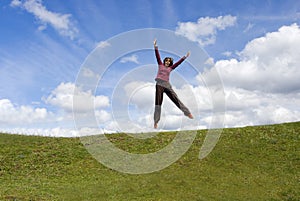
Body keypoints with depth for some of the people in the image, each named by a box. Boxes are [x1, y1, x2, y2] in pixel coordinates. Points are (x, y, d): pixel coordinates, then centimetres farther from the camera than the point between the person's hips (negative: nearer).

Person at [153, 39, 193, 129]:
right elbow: (157, 56, 6)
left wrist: (185, 57, 16)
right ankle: (156, 121, -1)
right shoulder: (160, 65, 14)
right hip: (159, 85, -2)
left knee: (176, 99, 0)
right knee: (158, 103, -2)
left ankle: (187, 112, 6)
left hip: (167, 85, 2)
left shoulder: (170, 68, 18)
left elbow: (178, 62, 18)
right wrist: (155, 47, -3)